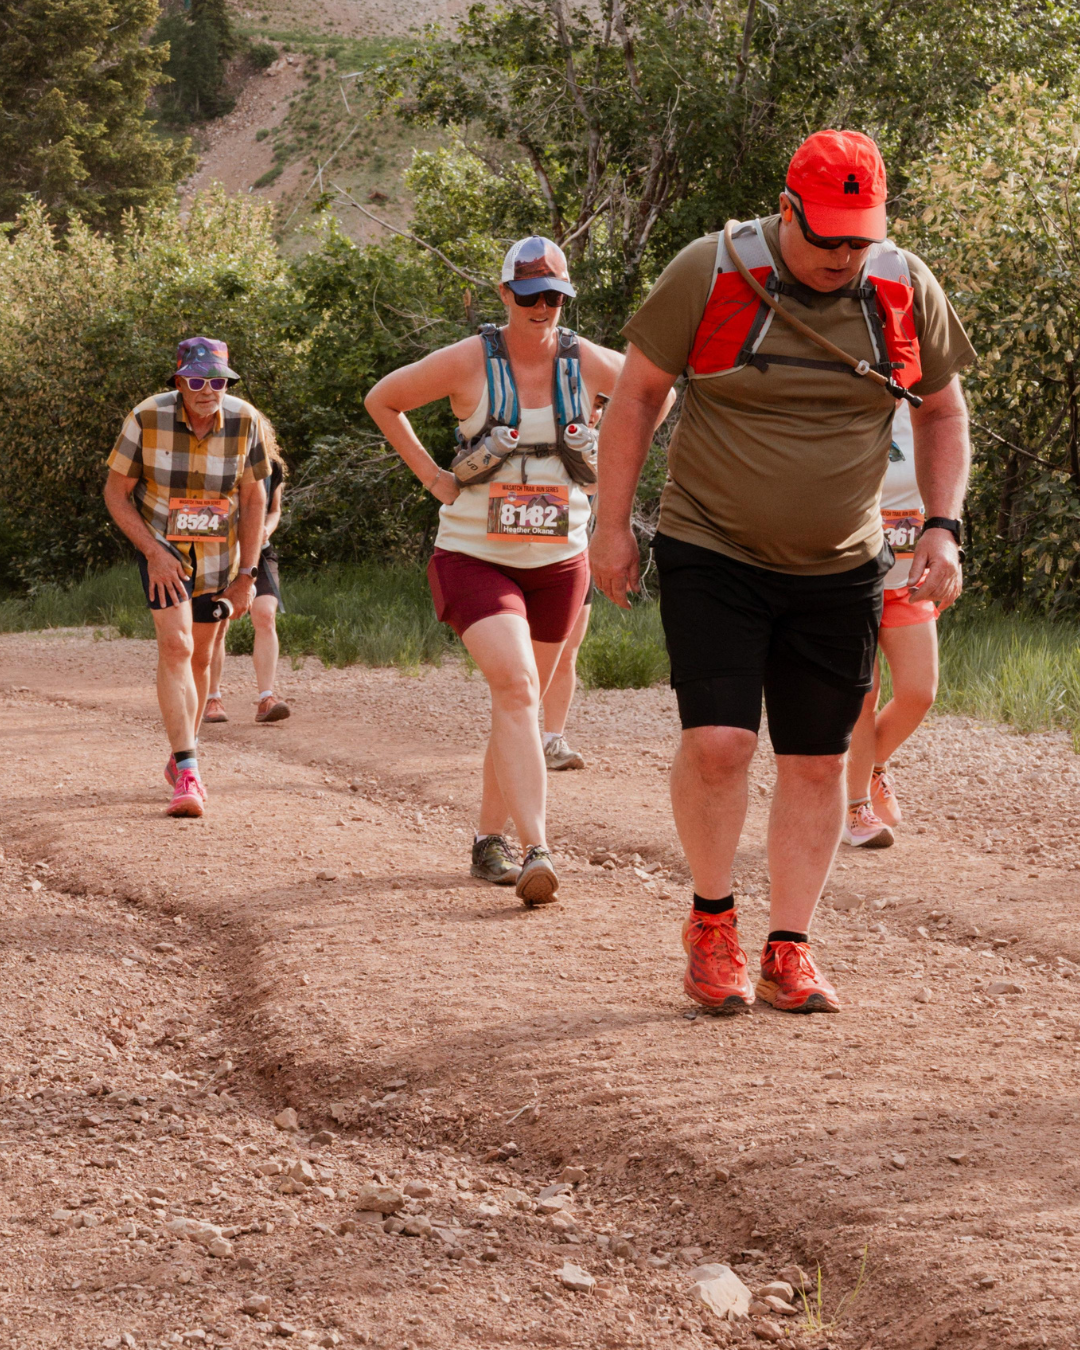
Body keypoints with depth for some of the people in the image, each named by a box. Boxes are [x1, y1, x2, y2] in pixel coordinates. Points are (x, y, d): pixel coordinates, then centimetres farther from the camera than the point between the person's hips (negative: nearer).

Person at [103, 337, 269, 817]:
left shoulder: (245, 421, -13)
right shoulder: (147, 419, -19)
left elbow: (253, 498, -2)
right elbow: (116, 493, -9)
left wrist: (246, 575, -3)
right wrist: (153, 552, -18)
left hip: (219, 556, 3)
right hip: (163, 548, -3)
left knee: (200, 657, 12)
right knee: (175, 645, -20)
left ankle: (179, 758, 32)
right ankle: (188, 773, -26)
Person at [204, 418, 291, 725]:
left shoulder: (272, 470, 0)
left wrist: (267, 528, -5)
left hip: (258, 553, 2)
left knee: (265, 617, -17)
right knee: (217, 627, -1)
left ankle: (266, 700, -21)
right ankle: (212, 699, 16)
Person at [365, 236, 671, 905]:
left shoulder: (586, 362, -3)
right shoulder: (468, 363, -10)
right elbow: (382, 400, 5)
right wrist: (431, 474, -2)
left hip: (560, 559, 4)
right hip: (475, 555, -4)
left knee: (520, 702, 14)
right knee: (516, 688, -22)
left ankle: (490, 837, 32)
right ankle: (537, 852, -30)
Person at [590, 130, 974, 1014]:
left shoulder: (908, 290, -2)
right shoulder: (709, 274, -11)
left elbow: (942, 412, 12)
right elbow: (637, 394, -1)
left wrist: (943, 525, 0)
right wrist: (613, 526, -2)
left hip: (840, 571, 3)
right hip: (712, 553, -3)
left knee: (817, 761, 3)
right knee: (717, 742, -15)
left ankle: (790, 951, 15)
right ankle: (712, 918, 9)